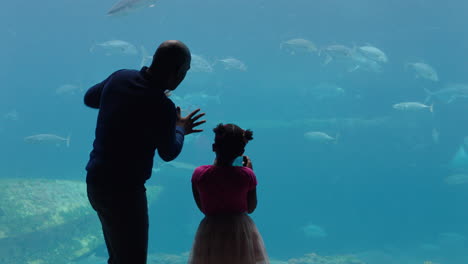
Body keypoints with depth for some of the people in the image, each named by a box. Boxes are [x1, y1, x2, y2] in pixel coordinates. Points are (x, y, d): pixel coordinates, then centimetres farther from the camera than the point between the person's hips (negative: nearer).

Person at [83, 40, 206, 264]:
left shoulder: (120, 78, -3)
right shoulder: (161, 107, -23)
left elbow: (90, 98, 19)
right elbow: (169, 153, -5)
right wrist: (180, 129, 14)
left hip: (96, 181, 8)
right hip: (124, 191, -8)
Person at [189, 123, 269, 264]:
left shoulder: (199, 174, -10)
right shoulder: (247, 175, -11)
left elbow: (202, 208, 4)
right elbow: (251, 208, 2)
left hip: (211, 232, 0)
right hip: (241, 231, 0)